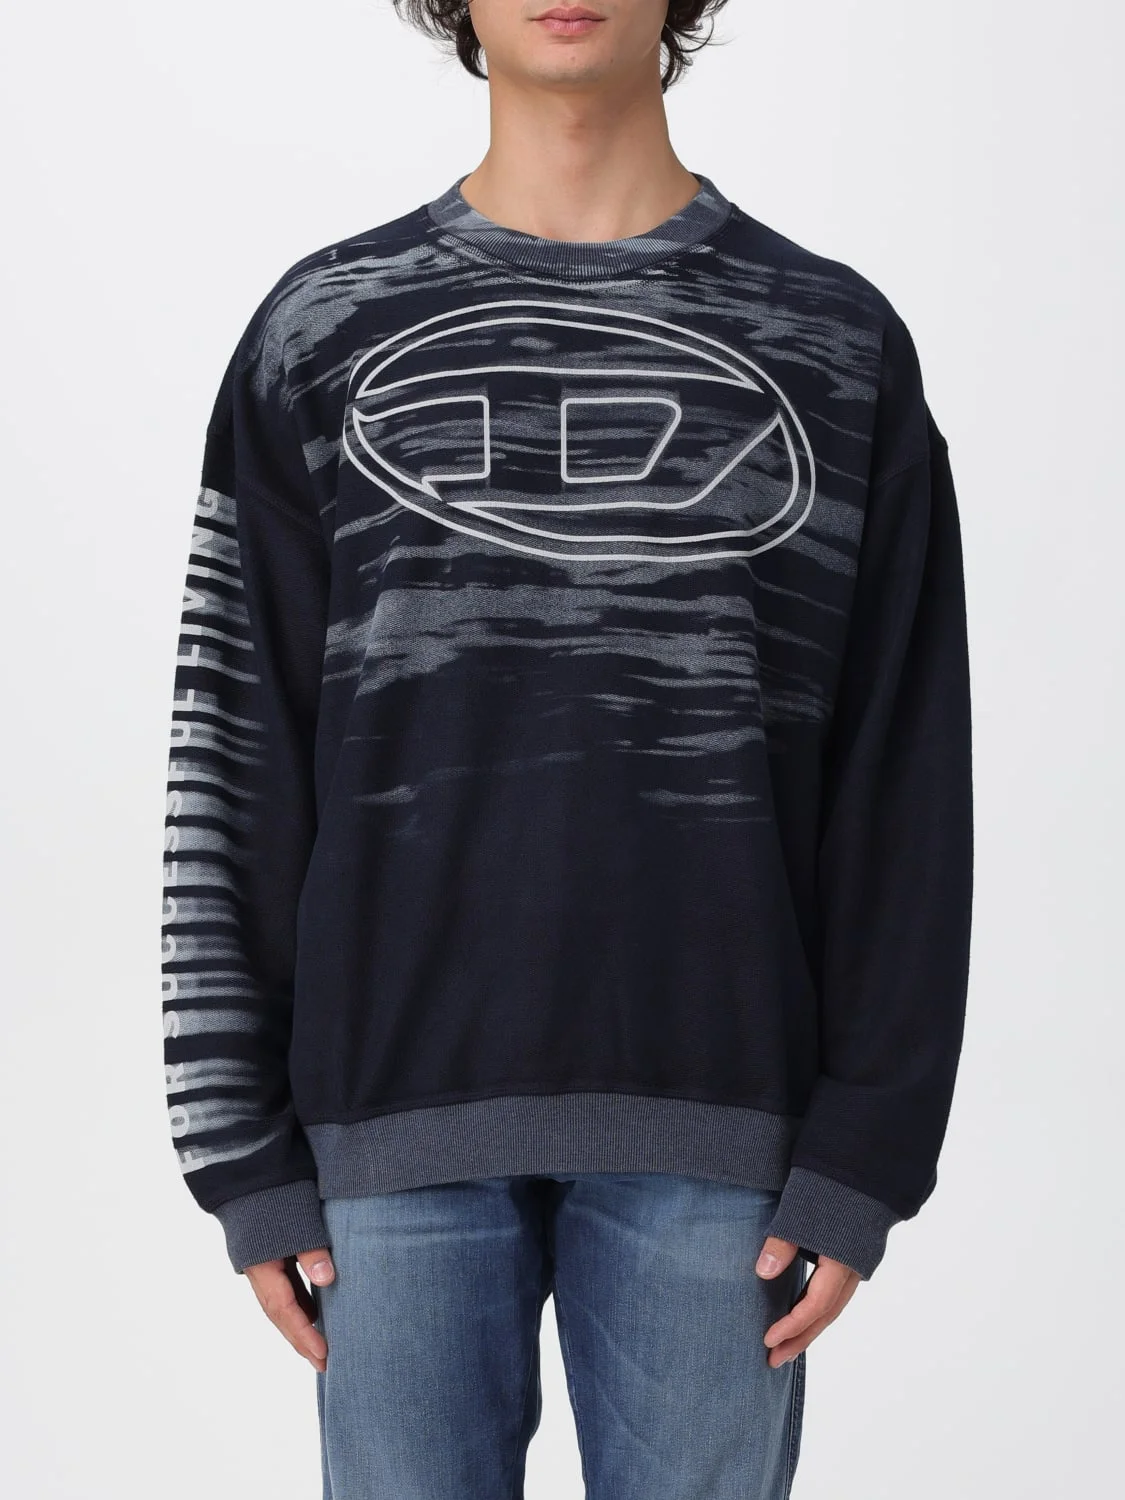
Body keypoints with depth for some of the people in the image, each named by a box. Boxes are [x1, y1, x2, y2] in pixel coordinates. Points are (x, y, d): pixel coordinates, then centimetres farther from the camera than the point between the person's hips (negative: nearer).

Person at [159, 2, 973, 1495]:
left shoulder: (841, 346, 6)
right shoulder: (321, 332, 7)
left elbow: (902, 796, 3)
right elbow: (233, 764, 5)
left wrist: (866, 1150, -3)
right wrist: (247, 1153, 1)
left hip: (713, 1123, 0)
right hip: (404, 1115, 1)